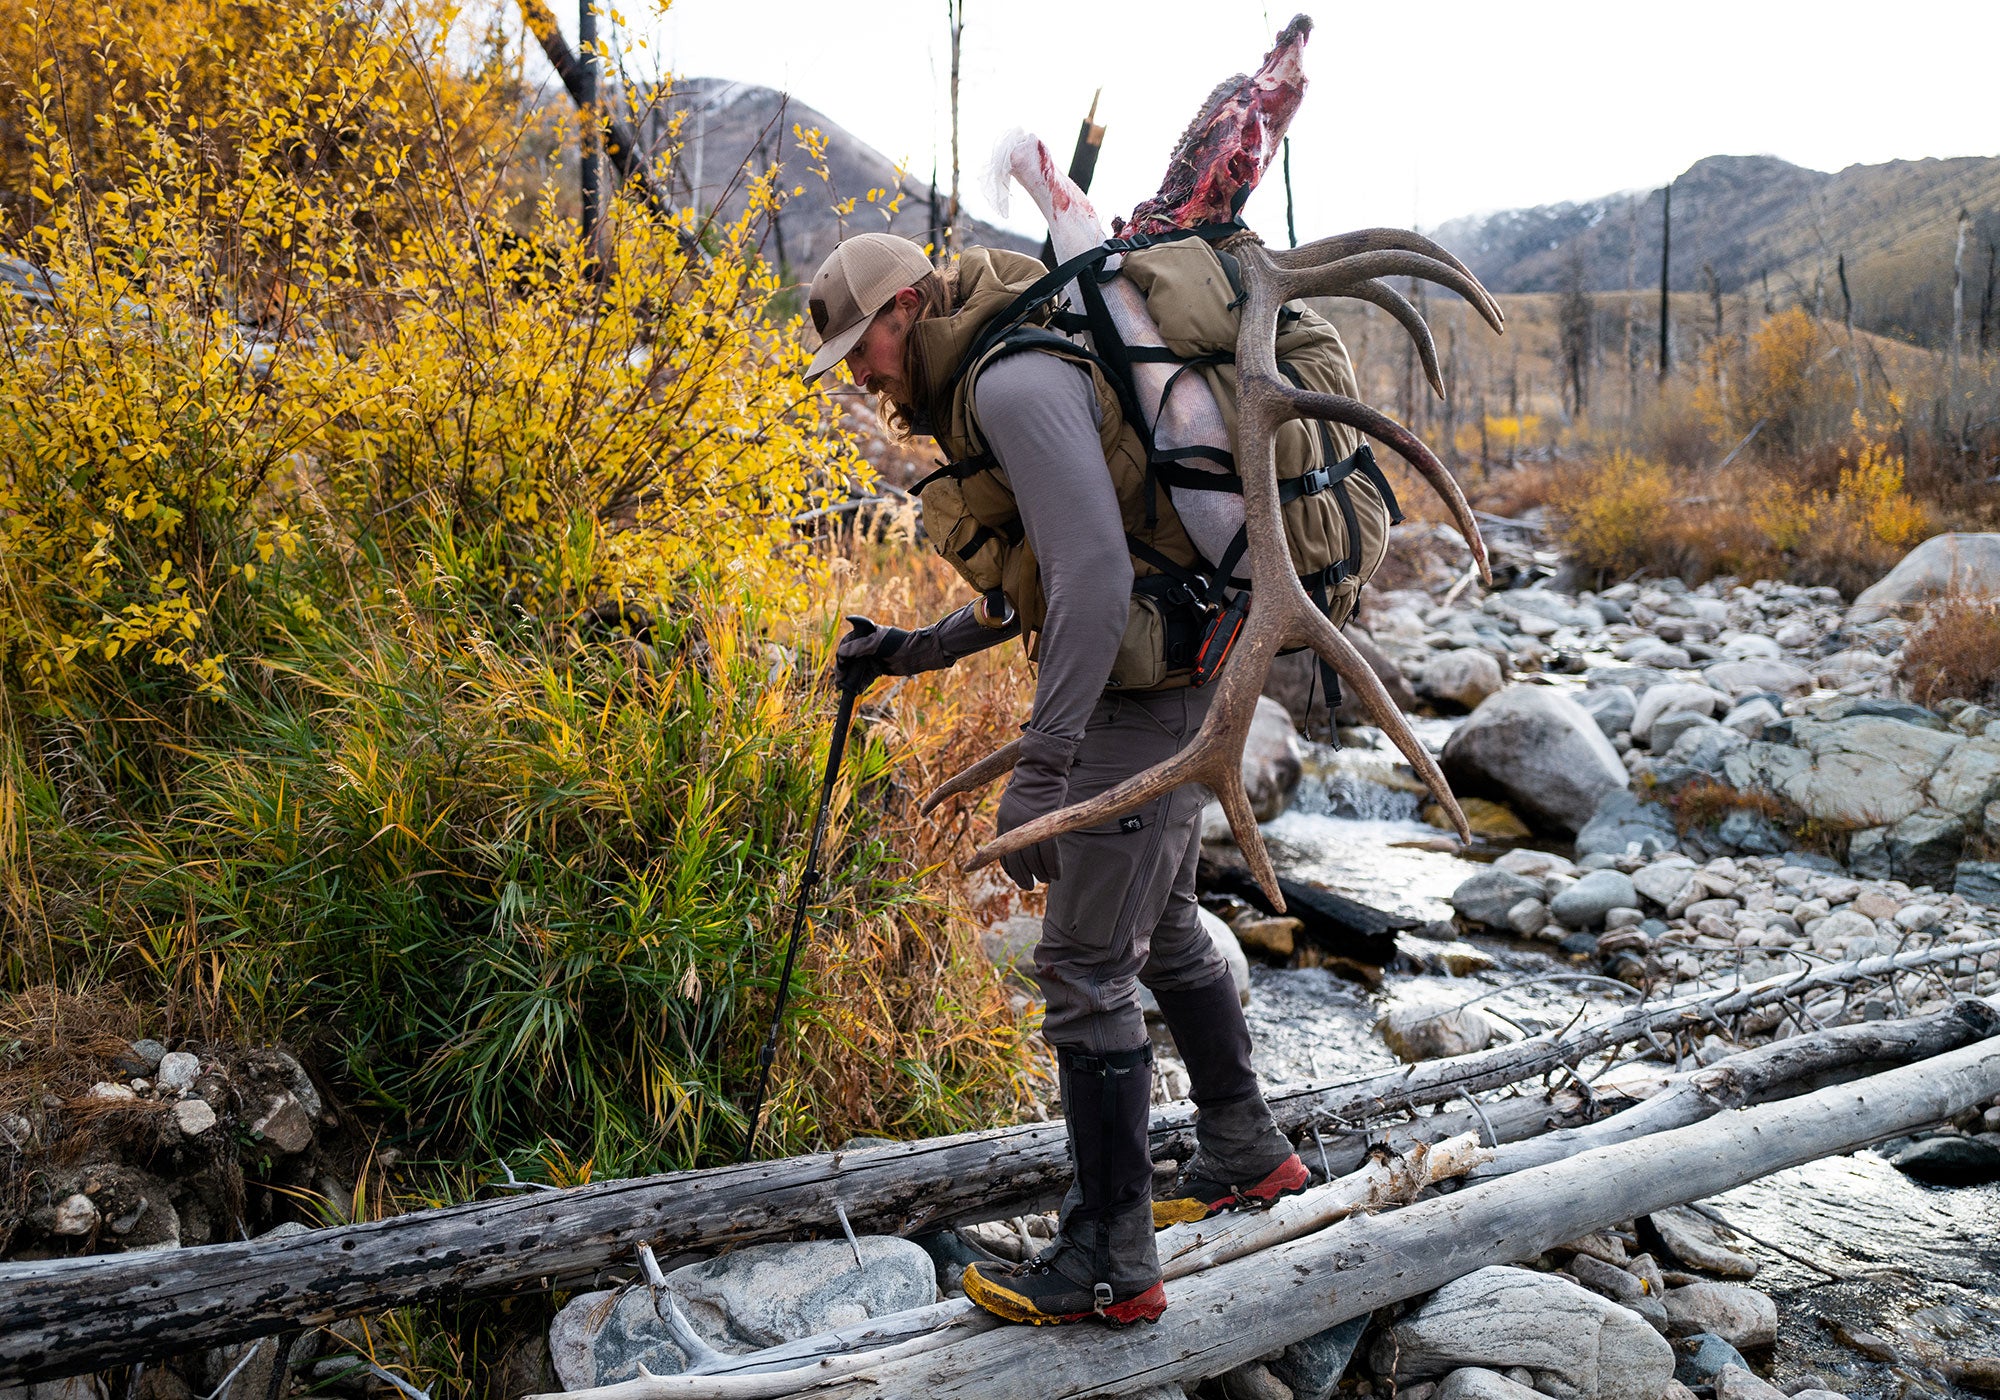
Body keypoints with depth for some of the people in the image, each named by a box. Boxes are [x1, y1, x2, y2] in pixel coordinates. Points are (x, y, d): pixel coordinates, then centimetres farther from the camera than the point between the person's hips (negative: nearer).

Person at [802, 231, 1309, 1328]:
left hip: (1145, 694, -11)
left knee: (1085, 966, -4)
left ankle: (1110, 1260, 8)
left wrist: (1039, 771, -31)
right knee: (1161, 929, 23)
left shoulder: (1015, 379, -17)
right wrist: (917, 649, 20)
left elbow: (1094, 573, -28)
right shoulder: (990, 388, 18)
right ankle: (1246, 1153, 40)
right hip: (1174, 680, 11)